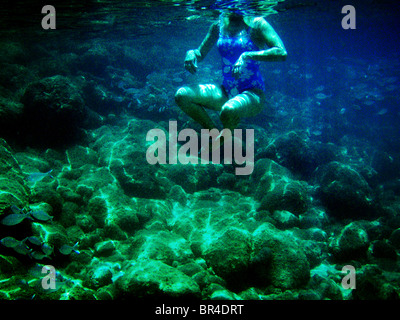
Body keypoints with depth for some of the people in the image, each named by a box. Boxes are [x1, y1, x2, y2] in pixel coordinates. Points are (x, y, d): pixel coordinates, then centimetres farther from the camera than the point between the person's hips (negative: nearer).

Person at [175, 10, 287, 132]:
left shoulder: (256, 23, -6)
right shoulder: (219, 25, 9)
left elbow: (282, 53, -19)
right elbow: (201, 53, 20)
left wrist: (246, 56, -26)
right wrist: (192, 53, -5)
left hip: (252, 93, -6)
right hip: (226, 92, 6)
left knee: (229, 110, -38)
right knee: (182, 95, -12)